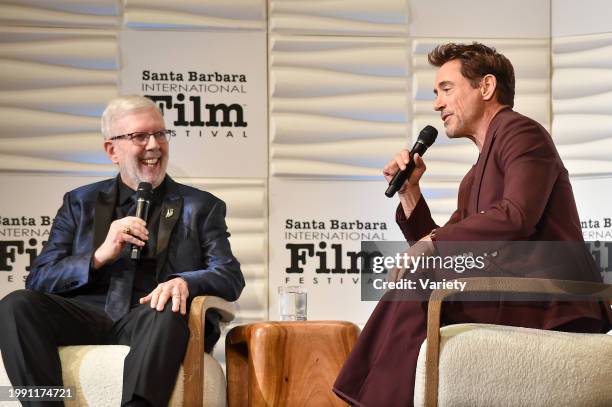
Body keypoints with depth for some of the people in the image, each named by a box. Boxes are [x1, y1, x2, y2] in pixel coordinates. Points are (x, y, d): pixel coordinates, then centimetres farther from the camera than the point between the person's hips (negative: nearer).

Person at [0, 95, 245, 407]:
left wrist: (185, 282, -19)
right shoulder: (80, 203, 20)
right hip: (87, 315, 2)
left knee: (169, 311, -37)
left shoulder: (202, 207, 17)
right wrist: (100, 256, -7)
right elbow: (38, 281, 11)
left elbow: (231, 277, 4)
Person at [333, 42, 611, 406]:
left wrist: (433, 241, -15)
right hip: (511, 301, 9)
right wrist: (409, 191, 14)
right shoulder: (475, 179, 25)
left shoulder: (521, 133, -3)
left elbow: (517, 217, -20)